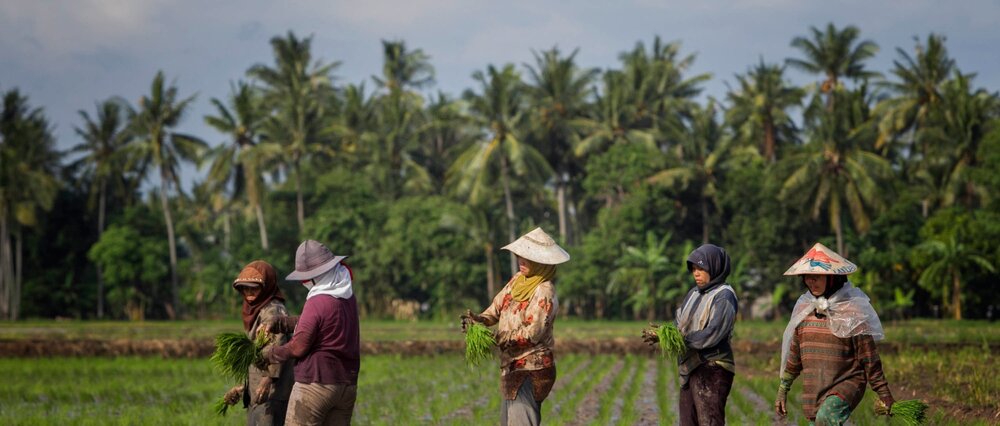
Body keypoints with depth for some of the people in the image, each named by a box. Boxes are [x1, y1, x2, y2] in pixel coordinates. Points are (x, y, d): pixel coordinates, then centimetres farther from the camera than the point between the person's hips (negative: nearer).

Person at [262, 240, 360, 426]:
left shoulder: (317, 303, -18)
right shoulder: (348, 297, 7)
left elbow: (298, 348, -14)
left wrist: (268, 353, 4)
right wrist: (280, 323, 13)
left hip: (316, 384, -8)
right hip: (347, 386, 8)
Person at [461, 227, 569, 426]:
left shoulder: (544, 292, -19)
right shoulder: (518, 279, 5)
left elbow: (532, 333, -23)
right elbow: (498, 305, 10)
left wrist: (498, 338, -20)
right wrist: (480, 319, -10)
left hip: (531, 370, -9)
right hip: (512, 366, 9)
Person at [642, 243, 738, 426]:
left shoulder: (724, 296, -10)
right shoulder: (694, 293, 14)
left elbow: (711, 335, -19)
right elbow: (679, 325, 11)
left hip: (712, 369, -8)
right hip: (690, 369, 8)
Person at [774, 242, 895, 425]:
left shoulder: (851, 311, -8)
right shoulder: (803, 309, 7)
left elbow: (869, 357, -6)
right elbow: (794, 354, 17)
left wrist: (884, 395, -5)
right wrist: (783, 389, 19)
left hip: (847, 384, -6)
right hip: (813, 391, 6)